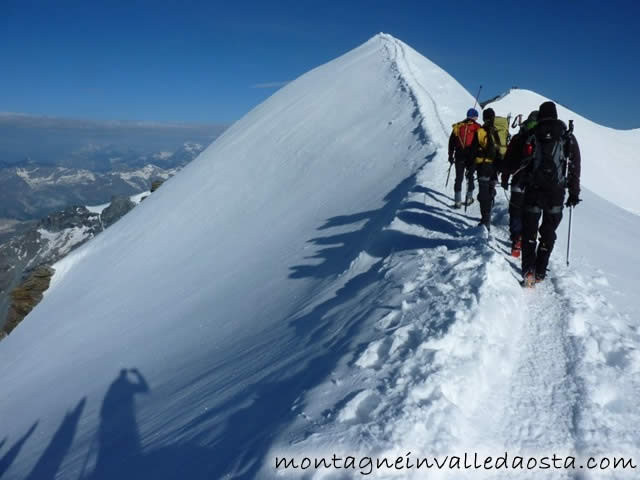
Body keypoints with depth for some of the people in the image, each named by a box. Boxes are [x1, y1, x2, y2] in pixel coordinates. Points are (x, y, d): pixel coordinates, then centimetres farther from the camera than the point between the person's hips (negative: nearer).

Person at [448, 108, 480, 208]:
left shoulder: (457, 126, 7)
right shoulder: (477, 127, -1)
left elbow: (451, 143, 9)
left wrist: (451, 156, 16)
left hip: (459, 156, 2)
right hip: (471, 156, -2)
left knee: (459, 178, 4)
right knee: (470, 177, 15)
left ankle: (457, 201, -1)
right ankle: (469, 198, 18)